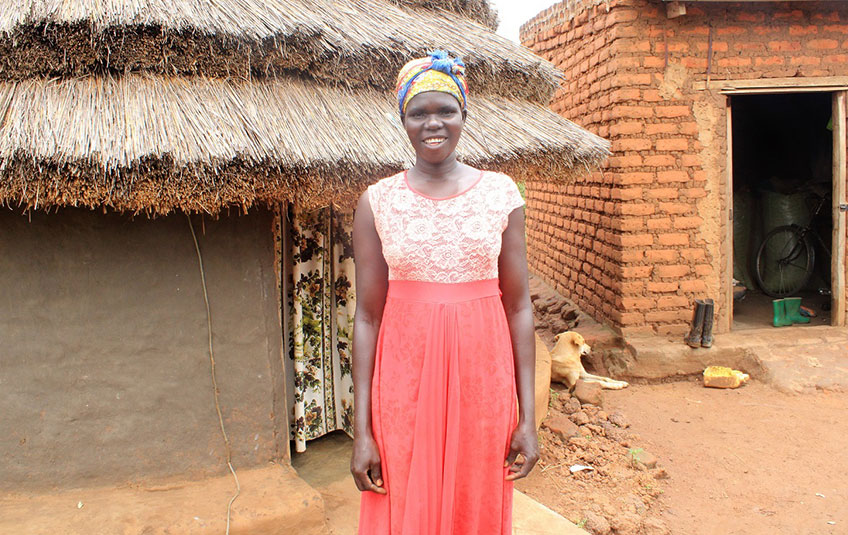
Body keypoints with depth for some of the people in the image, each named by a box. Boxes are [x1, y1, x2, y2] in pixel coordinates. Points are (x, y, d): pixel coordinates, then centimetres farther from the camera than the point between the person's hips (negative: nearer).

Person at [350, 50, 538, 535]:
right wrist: (362, 429, -4)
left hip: (481, 380, 1)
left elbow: (519, 306, 1)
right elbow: (368, 316, -2)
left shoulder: (501, 193, 0)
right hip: (404, 381, 0)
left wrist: (528, 417, -1)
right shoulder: (378, 202, -2)